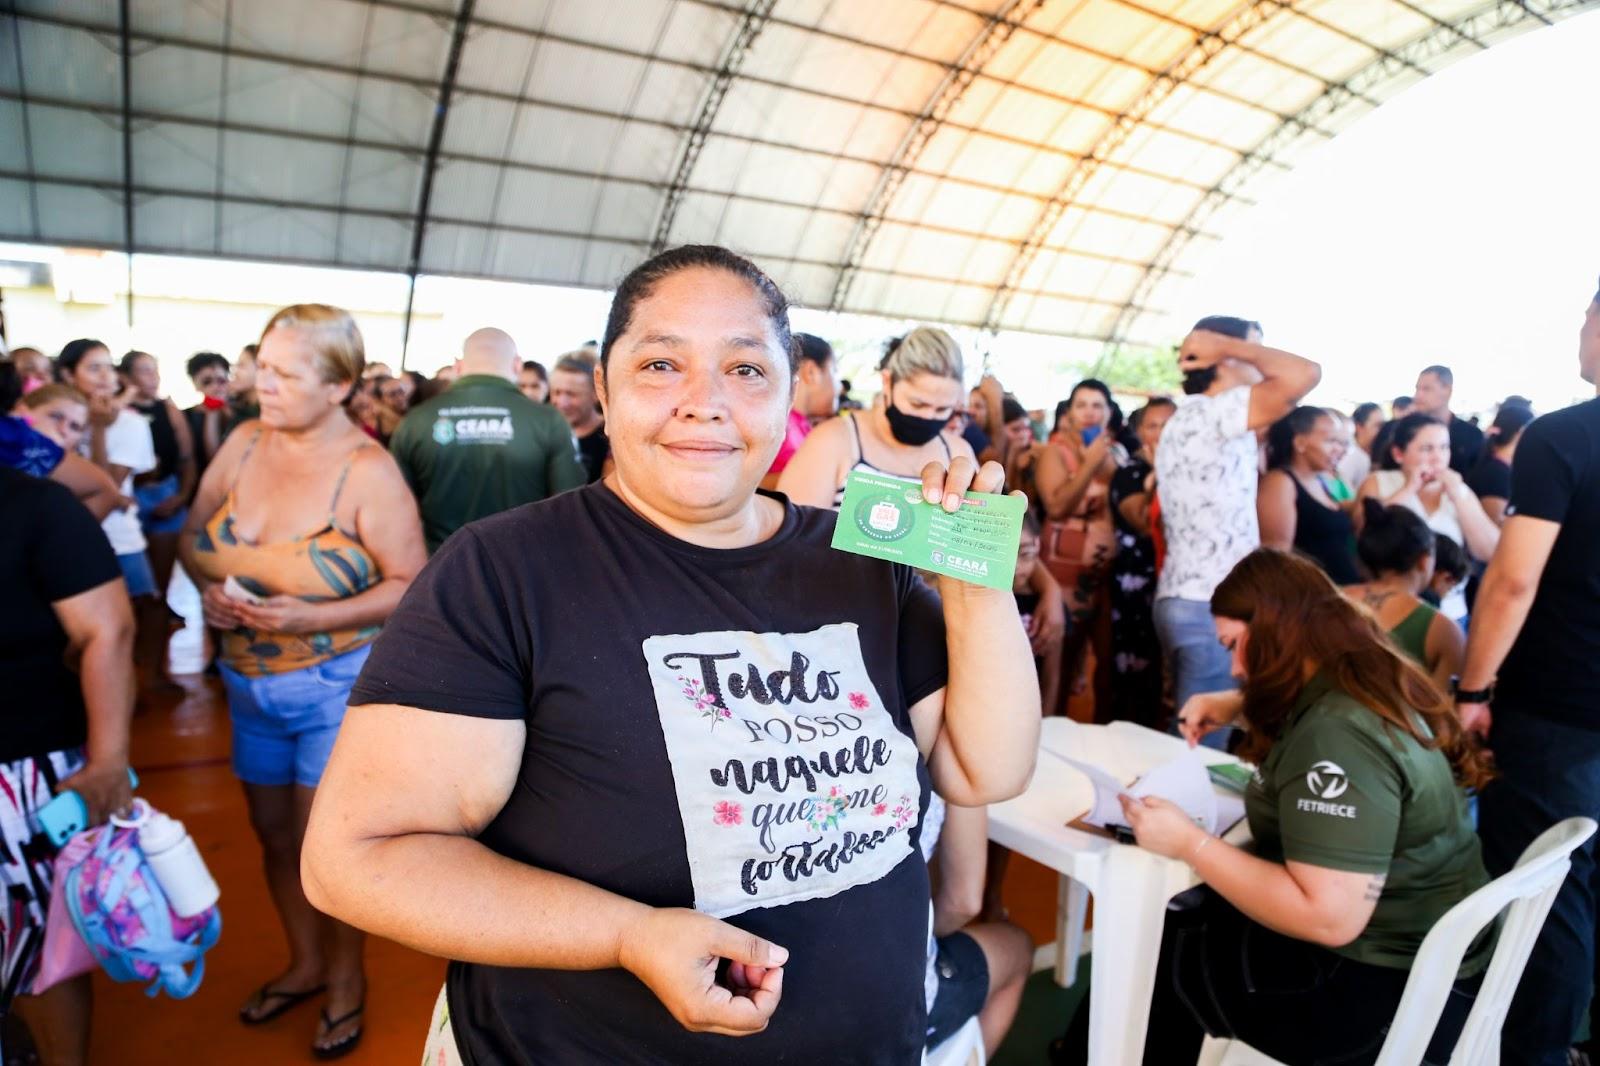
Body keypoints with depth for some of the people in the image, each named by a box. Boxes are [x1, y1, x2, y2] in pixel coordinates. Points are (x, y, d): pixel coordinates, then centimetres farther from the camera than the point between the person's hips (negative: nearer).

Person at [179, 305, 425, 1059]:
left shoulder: (367, 471, -19)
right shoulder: (242, 444, -2)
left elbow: (411, 586, -19)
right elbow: (193, 532, 7)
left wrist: (315, 618, -27)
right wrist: (208, 589, -12)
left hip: (336, 684, -6)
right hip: (250, 682, 6)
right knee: (274, 832, 18)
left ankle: (347, 975, 32)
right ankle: (304, 961, 42)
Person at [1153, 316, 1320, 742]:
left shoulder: (1187, 420, 18)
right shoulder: (1209, 412, -14)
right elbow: (1306, 373, -25)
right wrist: (1232, 346, -11)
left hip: (1185, 598, 10)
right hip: (1211, 606, -10)